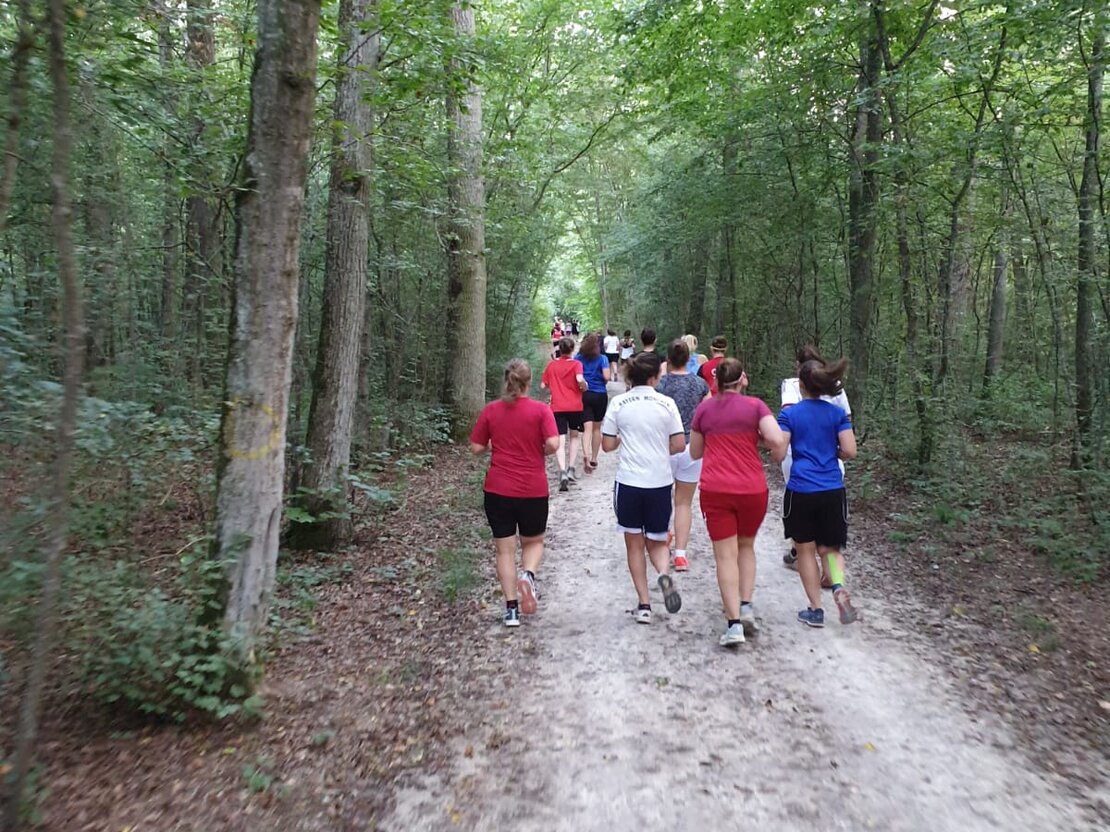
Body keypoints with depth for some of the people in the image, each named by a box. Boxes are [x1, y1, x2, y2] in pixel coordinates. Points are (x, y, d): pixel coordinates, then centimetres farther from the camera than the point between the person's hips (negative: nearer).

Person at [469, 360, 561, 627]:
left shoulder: (490, 410, -1)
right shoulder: (540, 410, -7)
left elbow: (476, 448, 1)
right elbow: (553, 444, -17)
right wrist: (539, 452, 3)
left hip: (498, 490, 1)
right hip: (533, 490, -1)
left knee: (505, 549, 9)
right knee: (533, 542, 19)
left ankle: (512, 608, 6)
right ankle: (528, 574, -10)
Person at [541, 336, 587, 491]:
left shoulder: (551, 365, 5)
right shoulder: (576, 364, -3)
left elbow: (543, 386, 7)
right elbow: (580, 379, -20)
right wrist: (584, 386, 0)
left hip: (557, 407, 1)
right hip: (575, 406, 0)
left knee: (560, 441, -5)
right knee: (574, 436, 20)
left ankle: (563, 472, -23)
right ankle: (571, 469, 15)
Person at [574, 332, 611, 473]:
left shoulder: (578, 359, 2)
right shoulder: (602, 359, -4)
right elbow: (606, 377, -12)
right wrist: (603, 382, 9)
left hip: (584, 395, 1)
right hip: (600, 395, -1)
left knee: (587, 427, -4)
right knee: (597, 428, 13)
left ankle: (585, 454, -29)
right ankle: (594, 459, 21)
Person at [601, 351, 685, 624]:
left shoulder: (618, 403, -3)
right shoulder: (666, 403, -3)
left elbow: (607, 445, -1)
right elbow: (679, 445, -3)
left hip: (628, 481, 0)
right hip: (660, 482, 0)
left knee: (634, 544, 13)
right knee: (657, 542, 16)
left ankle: (644, 605, 12)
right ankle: (664, 574, -15)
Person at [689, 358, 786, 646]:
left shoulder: (704, 408, 4)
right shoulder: (755, 406, -2)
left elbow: (695, 452, 12)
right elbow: (777, 441, -15)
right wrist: (777, 455, 7)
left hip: (715, 490, 0)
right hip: (752, 489, 0)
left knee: (726, 554, 1)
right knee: (746, 547, 22)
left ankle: (734, 622, -5)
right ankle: (746, 606, 11)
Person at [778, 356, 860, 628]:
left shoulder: (789, 414, -4)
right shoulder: (838, 413, 2)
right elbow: (850, 452, -3)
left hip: (801, 491, -2)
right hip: (833, 491, 2)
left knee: (806, 550, 11)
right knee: (829, 548, 15)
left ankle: (815, 610, 15)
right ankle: (839, 587, -13)